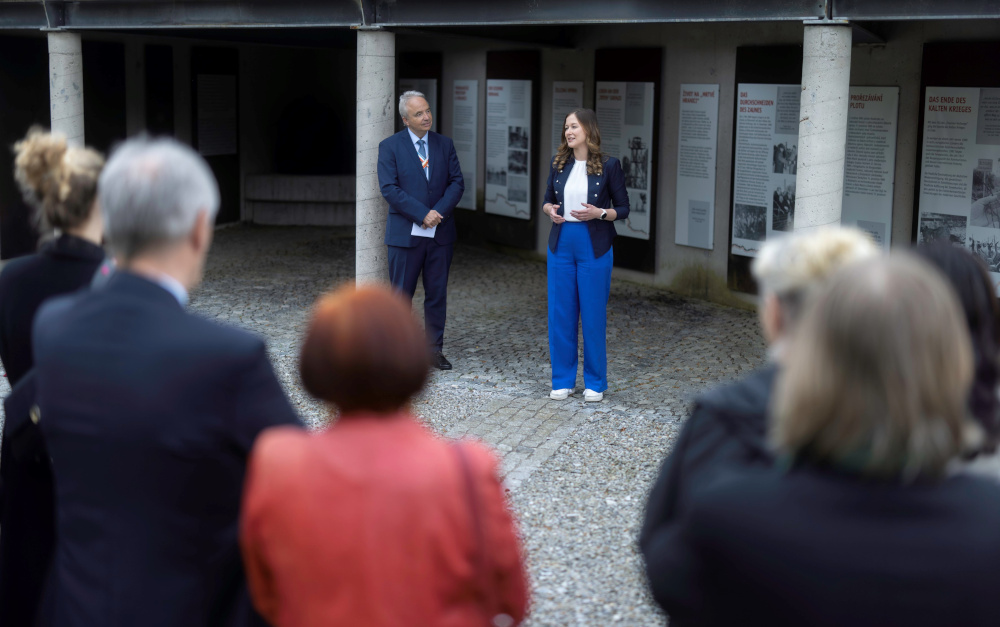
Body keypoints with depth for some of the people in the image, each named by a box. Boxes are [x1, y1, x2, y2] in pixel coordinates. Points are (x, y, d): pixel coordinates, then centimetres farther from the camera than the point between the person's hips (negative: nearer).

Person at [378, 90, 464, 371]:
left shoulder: (445, 144, 8)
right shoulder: (390, 147, -3)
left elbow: (457, 182, 3)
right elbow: (389, 188, -11)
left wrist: (439, 211, -13)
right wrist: (423, 215, -17)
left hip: (441, 232, 3)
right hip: (406, 232, -3)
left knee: (437, 294, 8)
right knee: (401, 295, 2)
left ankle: (434, 349, 18)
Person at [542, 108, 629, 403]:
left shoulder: (608, 165, -6)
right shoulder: (559, 164, 5)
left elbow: (623, 208, -1)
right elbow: (548, 200, 15)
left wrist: (599, 213, -18)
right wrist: (550, 210, -7)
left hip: (594, 247, -4)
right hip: (561, 244, 4)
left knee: (593, 315, 2)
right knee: (560, 313, 6)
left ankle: (595, 383, 15)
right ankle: (563, 380, 18)